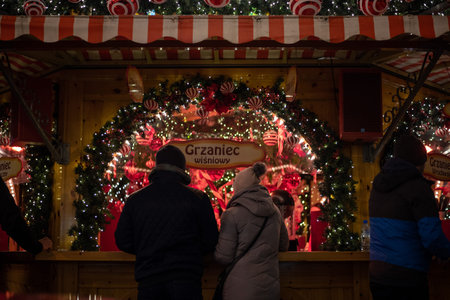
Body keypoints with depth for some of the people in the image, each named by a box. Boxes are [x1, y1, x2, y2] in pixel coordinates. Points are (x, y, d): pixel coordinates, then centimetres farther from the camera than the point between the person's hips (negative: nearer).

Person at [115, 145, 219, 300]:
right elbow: (210, 242, 2)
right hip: (186, 281, -2)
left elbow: (123, 241, 8)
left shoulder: (135, 199, 5)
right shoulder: (197, 198, -1)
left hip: (148, 283, 2)